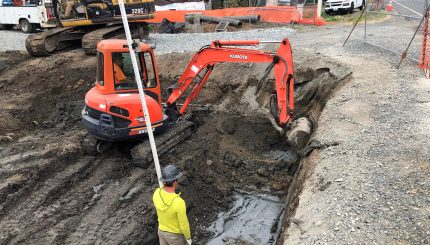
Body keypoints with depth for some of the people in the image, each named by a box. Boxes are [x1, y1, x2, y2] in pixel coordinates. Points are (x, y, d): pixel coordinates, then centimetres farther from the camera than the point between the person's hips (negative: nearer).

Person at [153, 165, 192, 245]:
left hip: (162, 231, 5)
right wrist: (188, 238, -6)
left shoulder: (157, 193, -22)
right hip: (176, 235, -5)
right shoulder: (179, 203, -42)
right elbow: (184, 224, -27)